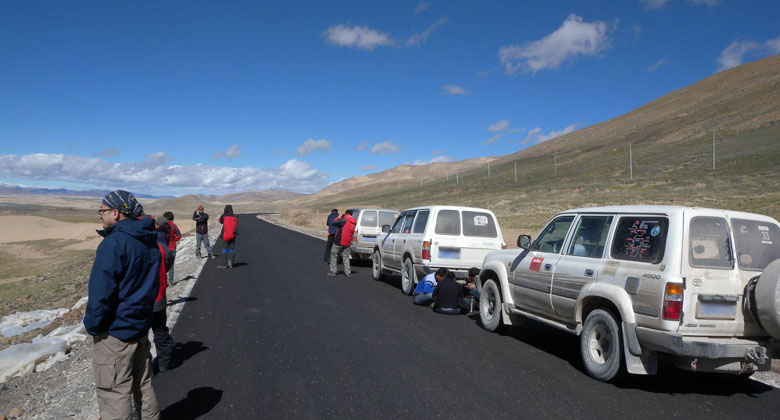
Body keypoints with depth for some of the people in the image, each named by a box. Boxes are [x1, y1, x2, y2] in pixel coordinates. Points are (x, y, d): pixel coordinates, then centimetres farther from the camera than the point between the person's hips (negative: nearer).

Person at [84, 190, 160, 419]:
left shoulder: (113, 243, -19)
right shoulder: (149, 242, 8)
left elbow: (101, 292, -20)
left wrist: (93, 326, -8)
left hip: (115, 331, -8)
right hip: (141, 327, 8)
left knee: (114, 395, 2)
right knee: (143, 386, 19)